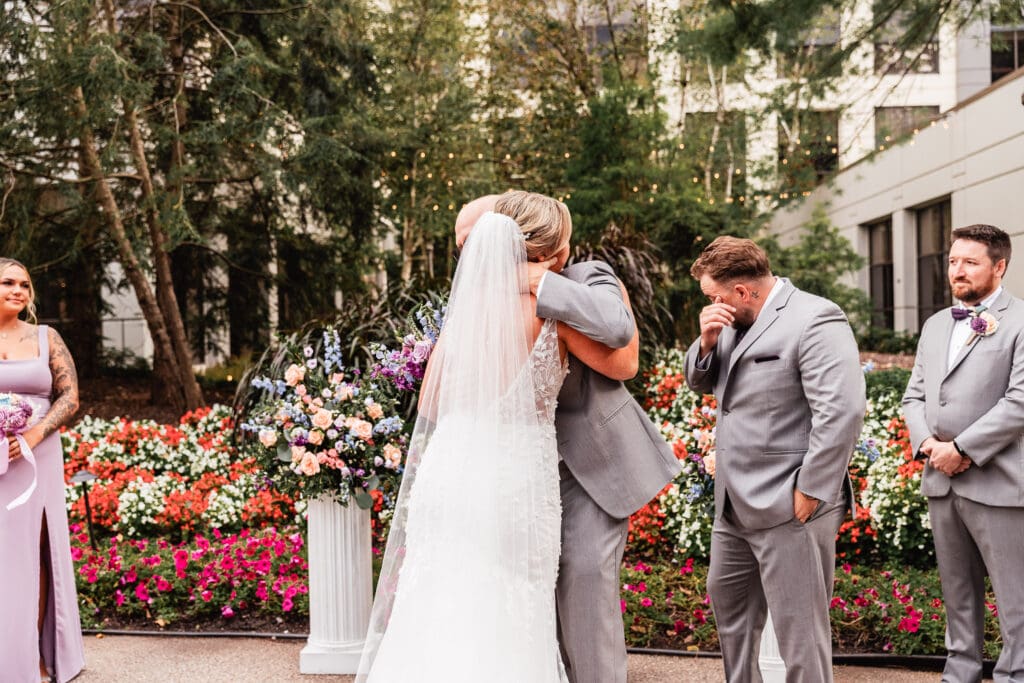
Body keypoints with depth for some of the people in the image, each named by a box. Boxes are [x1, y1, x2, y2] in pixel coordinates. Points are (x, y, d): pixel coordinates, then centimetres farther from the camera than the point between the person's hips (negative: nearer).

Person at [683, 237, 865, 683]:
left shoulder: (814, 321, -16)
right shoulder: (735, 321, 11)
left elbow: (841, 412, -23)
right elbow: (700, 383, 17)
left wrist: (809, 493, -21)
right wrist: (707, 342, -3)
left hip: (788, 509, -9)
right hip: (734, 503, 9)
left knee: (797, 628, 1)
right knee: (726, 599, 24)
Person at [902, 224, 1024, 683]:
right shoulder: (935, 325, 16)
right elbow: (914, 395, 15)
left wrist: (962, 448, -15)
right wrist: (928, 444, -4)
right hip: (940, 480, 7)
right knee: (957, 591, 16)